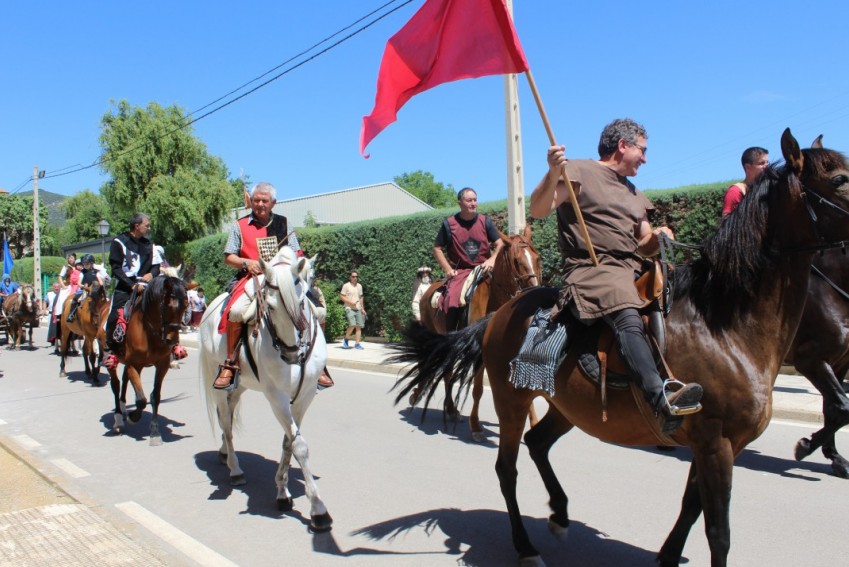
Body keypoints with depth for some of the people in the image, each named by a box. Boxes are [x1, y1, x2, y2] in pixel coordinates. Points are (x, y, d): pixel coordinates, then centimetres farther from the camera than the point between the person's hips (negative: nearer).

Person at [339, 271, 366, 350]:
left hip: (358, 309, 6)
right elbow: (341, 296, -4)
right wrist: (350, 302, -15)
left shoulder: (359, 286, 15)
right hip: (349, 308, -6)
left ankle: (357, 344, 3)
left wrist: (362, 308, 16)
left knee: (359, 326, -2)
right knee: (352, 325, -20)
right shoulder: (346, 286, -2)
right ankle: (346, 339, 2)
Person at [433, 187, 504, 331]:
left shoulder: (485, 221, 5)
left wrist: (492, 259, -14)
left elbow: (499, 244, 6)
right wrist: (448, 269, -4)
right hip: (460, 271, -2)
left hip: (483, 269, 2)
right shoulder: (449, 224, 1)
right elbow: (437, 249, 6)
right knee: (452, 298, -25)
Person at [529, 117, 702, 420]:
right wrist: (553, 174, -24)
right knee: (629, 319, -34)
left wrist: (657, 237, 4)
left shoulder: (634, 195, 27)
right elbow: (538, 210, -7)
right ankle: (660, 395, -51)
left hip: (631, 272, 9)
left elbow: (644, 246, 27)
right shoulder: (579, 172, 5)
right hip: (591, 270, -9)